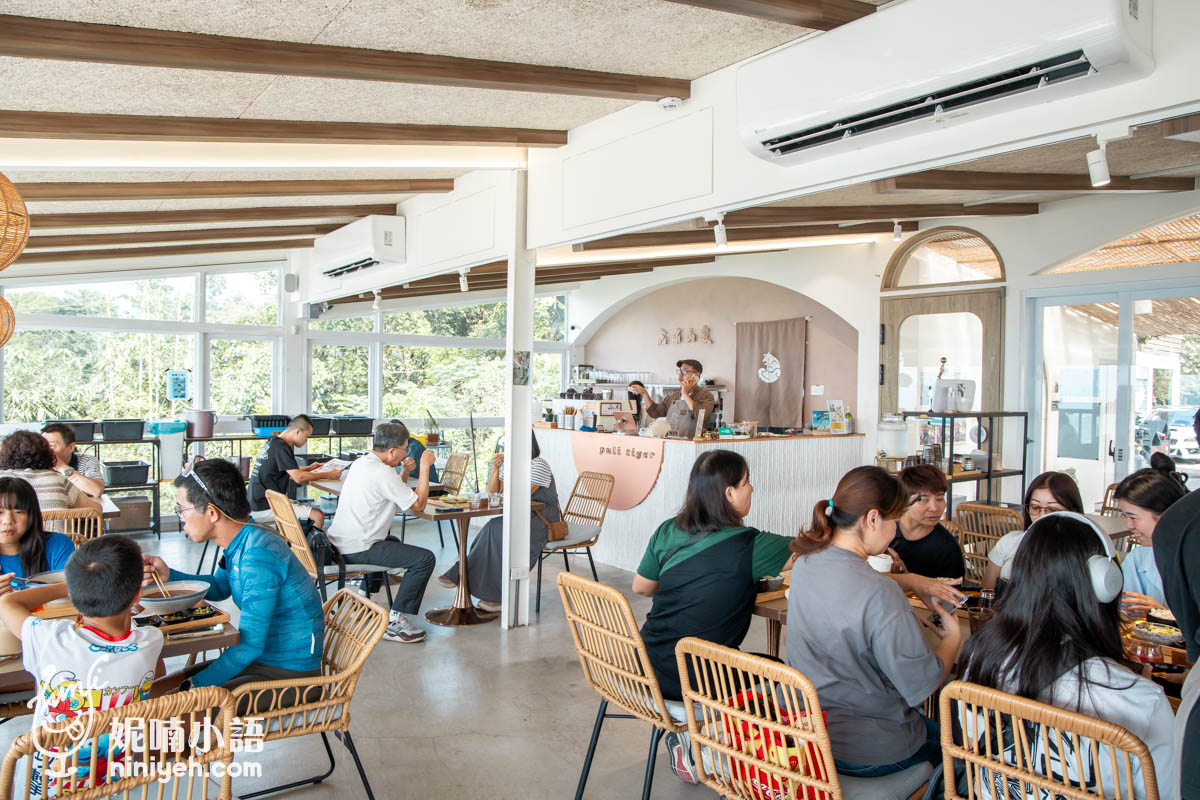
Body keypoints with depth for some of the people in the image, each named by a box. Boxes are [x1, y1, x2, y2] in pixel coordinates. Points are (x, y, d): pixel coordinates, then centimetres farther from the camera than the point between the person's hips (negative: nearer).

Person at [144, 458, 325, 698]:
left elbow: (249, 646, -25)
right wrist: (168, 575, 10)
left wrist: (193, 687, -17)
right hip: (262, 659, 10)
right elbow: (220, 586, 25)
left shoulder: (258, 556, -26)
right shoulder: (242, 543, 3)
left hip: (288, 675, -9)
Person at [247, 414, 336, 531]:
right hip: (264, 509, -10)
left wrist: (308, 468, 23)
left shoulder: (272, 441, 12)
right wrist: (327, 475, -13)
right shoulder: (281, 446, -17)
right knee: (318, 516, -16)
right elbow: (298, 477, -22)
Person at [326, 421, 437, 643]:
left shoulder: (360, 463, 11)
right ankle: (394, 621, -12)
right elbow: (418, 504, -16)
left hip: (340, 543, 11)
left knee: (393, 541, 38)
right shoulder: (382, 473, -19)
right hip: (358, 548, -10)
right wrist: (425, 466, -9)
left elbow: (394, 493, 22)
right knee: (425, 559, -16)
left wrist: (405, 473, 7)